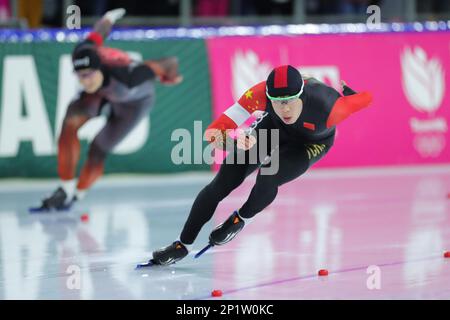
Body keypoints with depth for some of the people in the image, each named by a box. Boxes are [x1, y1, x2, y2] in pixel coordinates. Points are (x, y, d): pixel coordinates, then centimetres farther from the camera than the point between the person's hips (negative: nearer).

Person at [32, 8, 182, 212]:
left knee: (97, 153, -2)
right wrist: (108, 19, 12)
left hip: (135, 102, -4)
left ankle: (76, 196, 25)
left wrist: (169, 77, -11)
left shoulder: (126, 77, -48)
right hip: (102, 93, 4)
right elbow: (99, 32, -13)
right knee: (70, 122, -20)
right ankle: (66, 189, -8)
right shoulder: (83, 54, -35)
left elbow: (170, 64, -37)